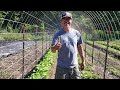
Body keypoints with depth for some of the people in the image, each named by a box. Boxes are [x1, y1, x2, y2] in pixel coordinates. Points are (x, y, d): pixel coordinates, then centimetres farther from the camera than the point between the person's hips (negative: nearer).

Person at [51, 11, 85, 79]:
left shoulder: (76, 33, 1)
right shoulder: (58, 34, -8)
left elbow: (80, 48, 9)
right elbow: (52, 50, -14)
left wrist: (83, 61, 11)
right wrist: (55, 47, -38)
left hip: (74, 66, 3)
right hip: (62, 66, -2)